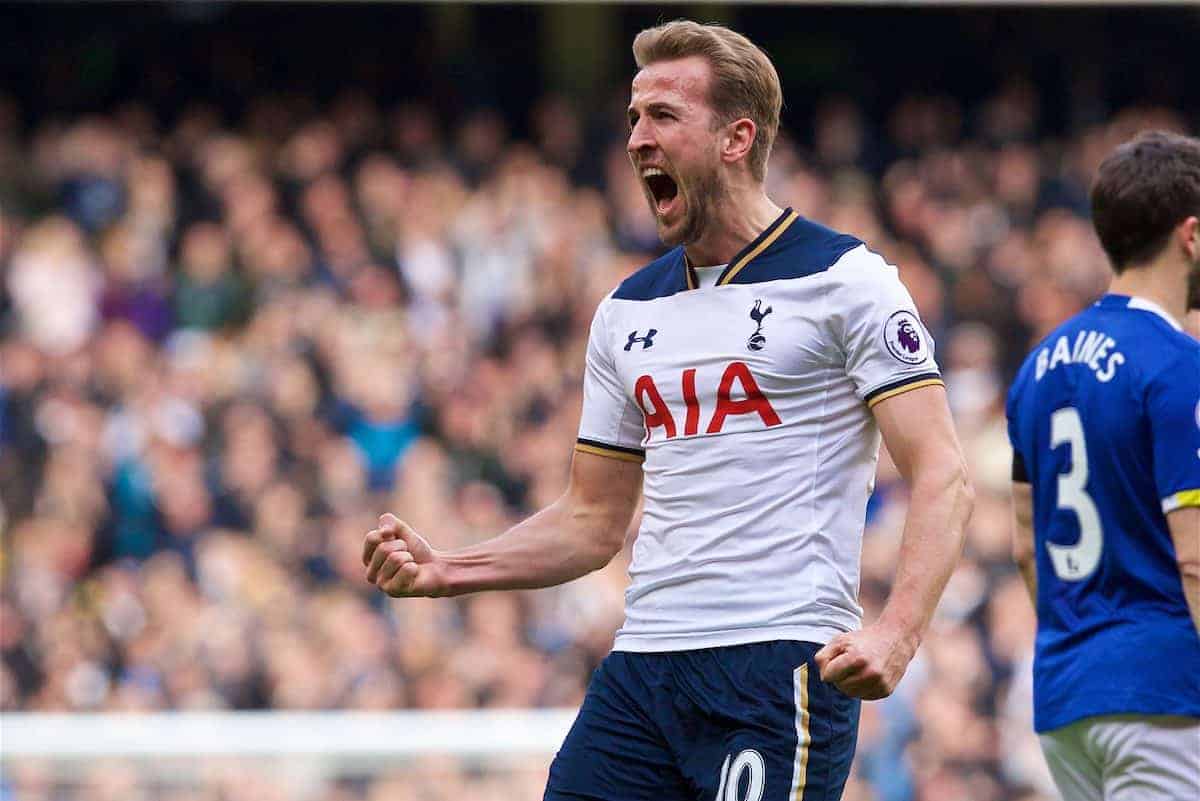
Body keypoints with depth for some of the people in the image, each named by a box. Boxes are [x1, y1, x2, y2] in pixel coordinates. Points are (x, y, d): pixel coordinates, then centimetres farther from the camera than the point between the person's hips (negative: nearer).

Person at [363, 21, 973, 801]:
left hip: (783, 663, -6)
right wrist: (442, 570, 7)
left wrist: (896, 633, -24)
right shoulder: (629, 311, 17)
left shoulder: (845, 280, -2)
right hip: (643, 668, 6)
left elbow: (942, 477, -9)